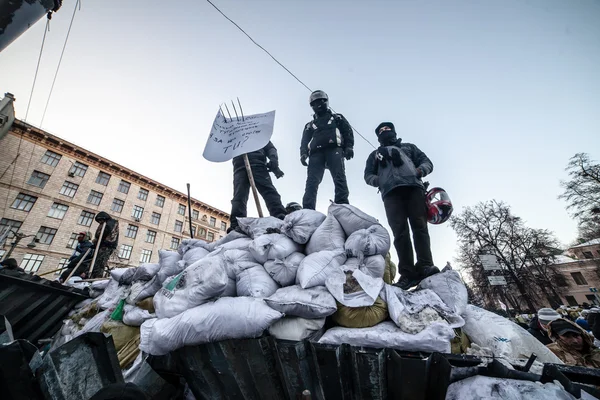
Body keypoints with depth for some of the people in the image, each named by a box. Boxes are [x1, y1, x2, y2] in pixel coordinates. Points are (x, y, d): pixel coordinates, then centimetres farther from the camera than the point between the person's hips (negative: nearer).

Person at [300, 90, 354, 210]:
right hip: (316, 153, 1)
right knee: (311, 182, -16)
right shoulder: (310, 125, 32)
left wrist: (349, 147, -4)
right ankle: (307, 212, -25)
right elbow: (304, 141, 18)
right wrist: (303, 153, -4)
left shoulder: (337, 118, 28)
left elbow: (348, 132, 15)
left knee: (339, 178, -20)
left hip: (334, 149, -1)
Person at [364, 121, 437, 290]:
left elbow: (427, 162, 22)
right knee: (399, 232, -13)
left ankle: (425, 266, -15)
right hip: (391, 193, -1)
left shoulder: (408, 147, 33)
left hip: (413, 187, 1)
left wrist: (419, 170, -3)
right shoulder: (375, 154, 33)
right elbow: (368, 175, 20)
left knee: (419, 226, -14)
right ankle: (408, 273, -16)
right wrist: (379, 180, -3)